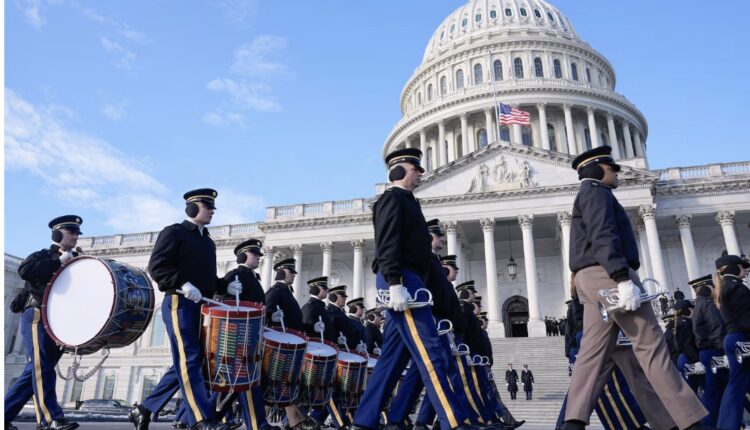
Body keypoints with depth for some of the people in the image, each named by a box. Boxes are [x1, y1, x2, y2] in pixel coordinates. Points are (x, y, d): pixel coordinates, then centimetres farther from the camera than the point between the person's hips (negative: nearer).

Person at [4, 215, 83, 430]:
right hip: (37, 317, -7)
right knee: (41, 368, -11)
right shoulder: (43, 256, 2)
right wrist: (59, 262, -16)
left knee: (35, 370, 8)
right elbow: (25, 269, -19)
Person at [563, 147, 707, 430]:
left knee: (593, 351, 1)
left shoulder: (589, 196, 29)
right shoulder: (595, 191, -2)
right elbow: (603, 237, -17)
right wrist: (623, 279, -25)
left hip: (594, 279, 10)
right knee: (650, 342, -8)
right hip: (606, 274, -10)